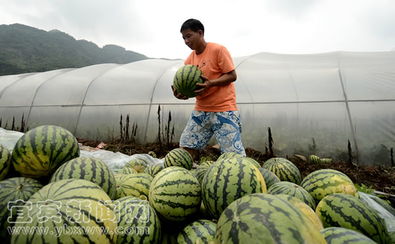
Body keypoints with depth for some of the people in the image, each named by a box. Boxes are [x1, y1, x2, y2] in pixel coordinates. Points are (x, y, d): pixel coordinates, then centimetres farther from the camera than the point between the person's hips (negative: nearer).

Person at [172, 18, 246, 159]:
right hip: (200, 110, 6)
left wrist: (211, 83, -25)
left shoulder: (218, 50, -7)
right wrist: (181, 92, -13)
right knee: (186, 148, 5)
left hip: (223, 110, -6)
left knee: (233, 155, -8)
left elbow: (232, 75, -9)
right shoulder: (190, 59, 12)